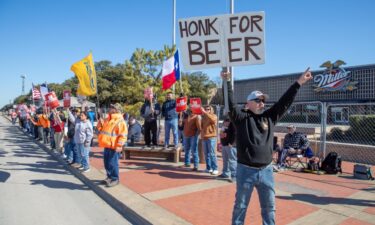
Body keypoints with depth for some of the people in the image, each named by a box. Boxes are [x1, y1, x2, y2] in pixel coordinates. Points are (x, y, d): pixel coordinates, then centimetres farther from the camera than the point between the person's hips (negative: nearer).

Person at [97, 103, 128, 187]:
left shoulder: (120, 121, -13)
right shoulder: (108, 119, 14)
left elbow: (123, 135, -18)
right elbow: (101, 129, 26)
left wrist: (119, 145, -23)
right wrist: (100, 123, 4)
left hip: (113, 146, -9)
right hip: (107, 145, 9)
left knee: (112, 163, -4)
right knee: (106, 162, 16)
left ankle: (115, 179, 9)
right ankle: (109, 177, 32)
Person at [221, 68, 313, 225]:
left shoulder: (270, 117, 6)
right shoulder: (241, 117, -6)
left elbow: (285, 102, 3)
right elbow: (230, 104, -20)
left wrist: (298, 83, 0)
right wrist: (227, 82, -29)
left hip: (266, 171, 4)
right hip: (246, 170, -4)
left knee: (269, 206, 18)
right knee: (240, 205, 12)